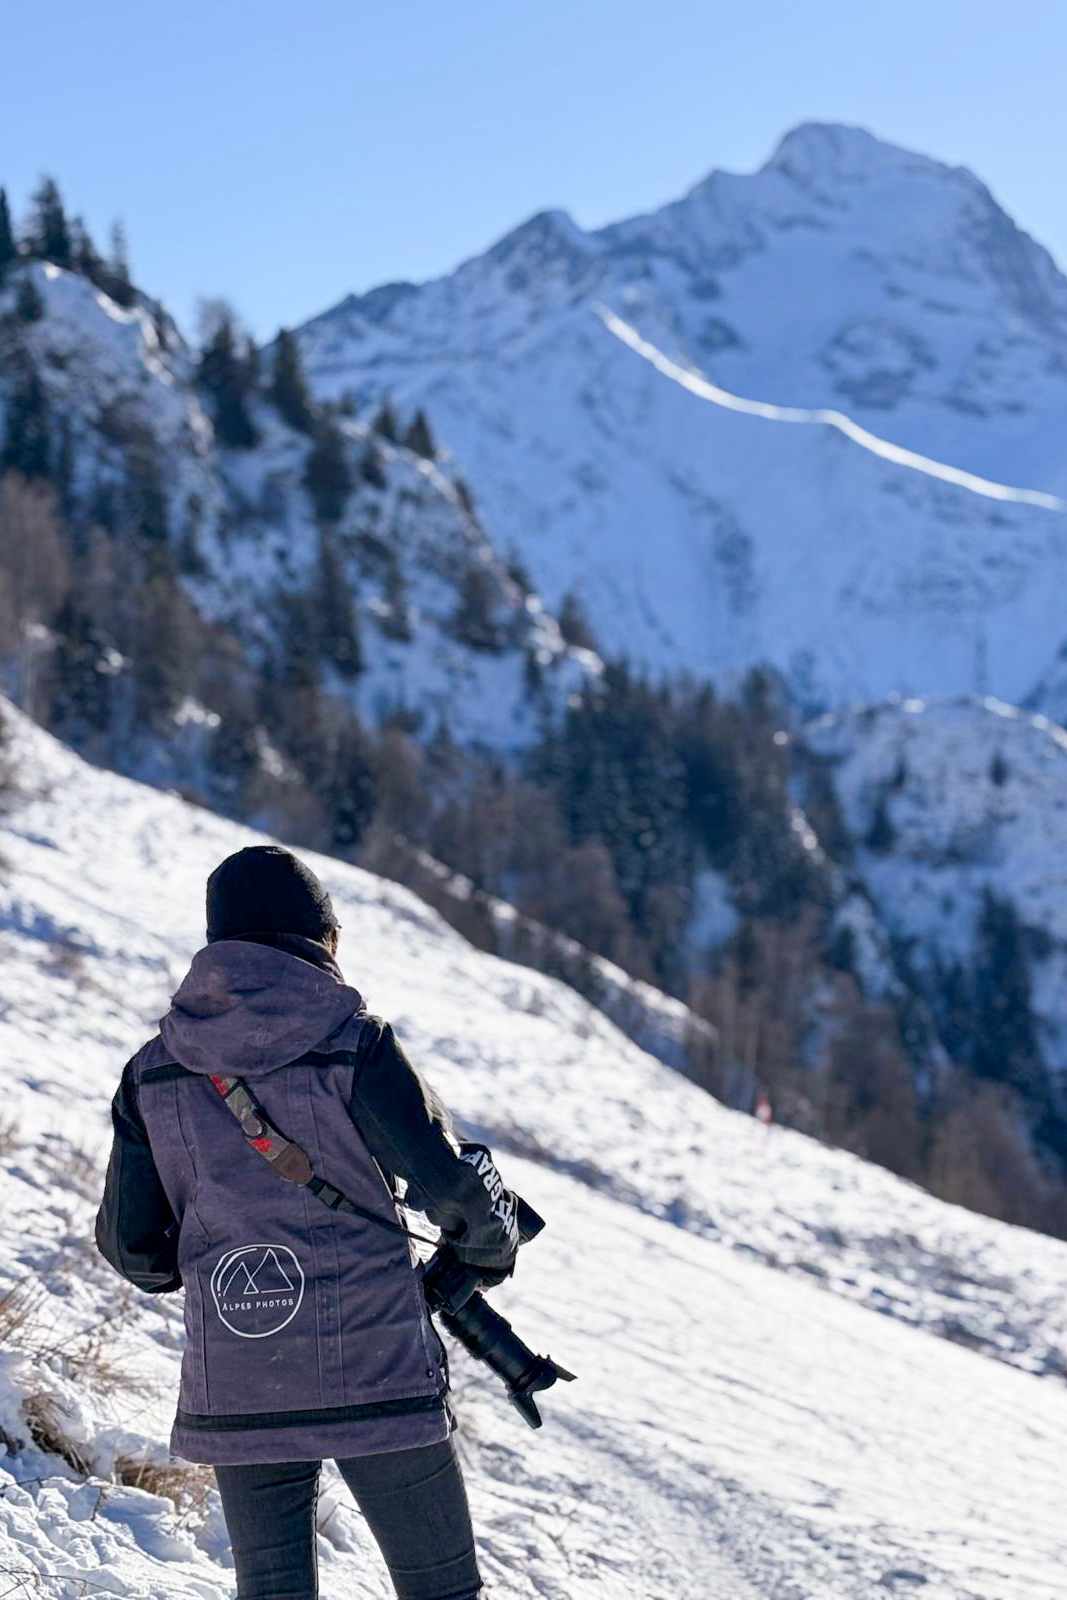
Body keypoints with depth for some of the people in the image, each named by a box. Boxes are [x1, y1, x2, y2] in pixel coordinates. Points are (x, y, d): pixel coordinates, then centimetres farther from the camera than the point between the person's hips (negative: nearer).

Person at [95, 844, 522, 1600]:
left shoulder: (152, 1070, 4)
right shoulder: (354, 1044, -9)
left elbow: (130, 1246, 6)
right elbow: (454, 1188, -10)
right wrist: (493, 1250, 12)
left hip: (231, 1393, 4)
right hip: (376, 1377, -4)